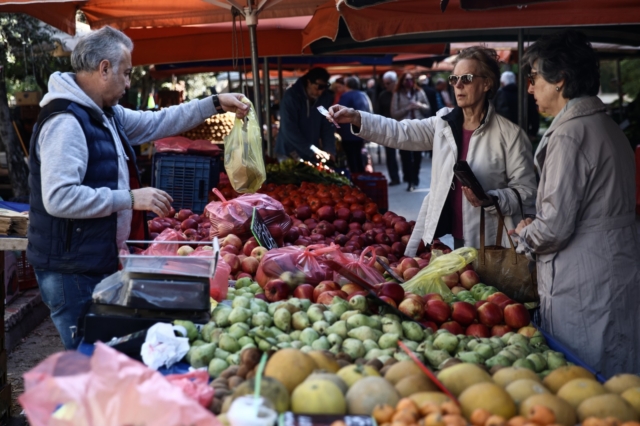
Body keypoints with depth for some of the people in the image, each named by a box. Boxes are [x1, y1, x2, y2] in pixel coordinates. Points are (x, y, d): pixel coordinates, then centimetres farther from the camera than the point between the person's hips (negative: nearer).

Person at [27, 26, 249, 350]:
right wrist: (130, 198, -24)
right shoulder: (65, 122, -21)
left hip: (100, 263, 10)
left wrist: (216, 104, 21)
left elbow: (158, 122, 23)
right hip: (72, 273, -10)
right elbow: (59, 198, -29)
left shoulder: (107, 115, 11)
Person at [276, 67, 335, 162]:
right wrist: (312, 151, -25)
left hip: (312, 154, 4)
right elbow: (289, 130, -20)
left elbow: (328, 126, -1)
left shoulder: (326, 98, -3)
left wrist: (329, 150, -17)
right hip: (291, 154, -4)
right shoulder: (291, 97, -15)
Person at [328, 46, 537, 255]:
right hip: (444, 237, 4)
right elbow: (401, 132, -2)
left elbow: (526, 191, -5)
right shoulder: (443, 122, 7)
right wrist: (356, 118, -15)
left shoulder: (510, 134, -6)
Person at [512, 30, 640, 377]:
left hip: (583, 291, -9)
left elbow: (555, 226, -19)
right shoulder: (608, 127, 13)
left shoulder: (570, 133, -16)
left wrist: (525, 233, 1)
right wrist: (537, 229, 15)